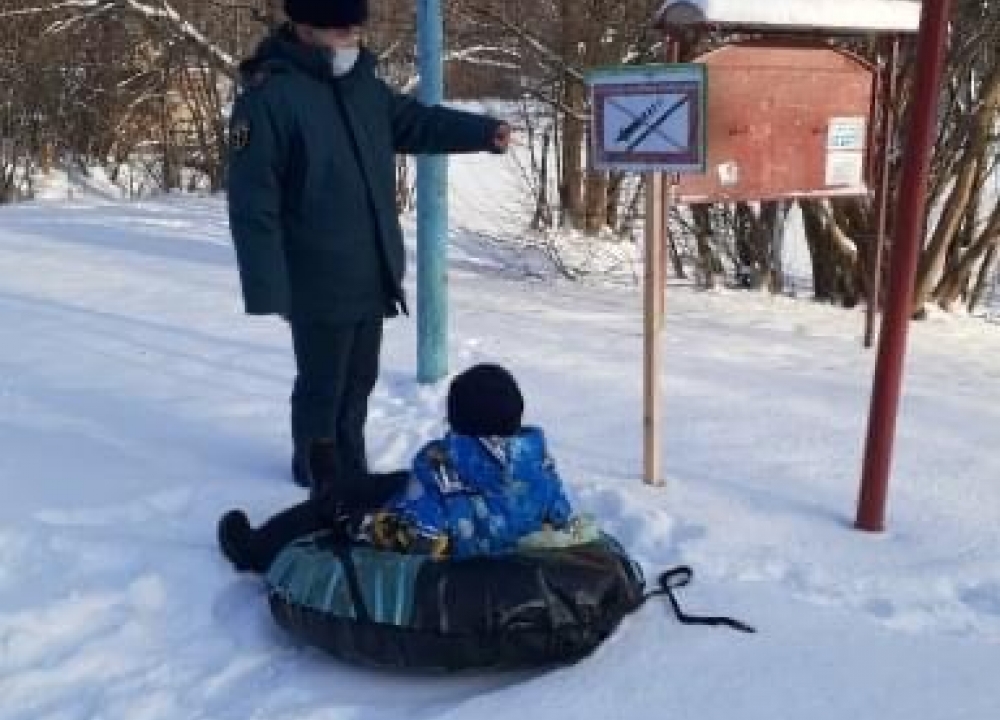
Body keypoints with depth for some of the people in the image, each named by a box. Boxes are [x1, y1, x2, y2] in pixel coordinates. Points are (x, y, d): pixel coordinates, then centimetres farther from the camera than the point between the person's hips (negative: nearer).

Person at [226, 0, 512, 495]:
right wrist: (268, 288, -20)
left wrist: (483, 132, 6)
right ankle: (319, 472, 30)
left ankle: (350, 471, 36)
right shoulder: (268, 96, -17)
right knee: (322, 385, 8)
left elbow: (416, 123, 21)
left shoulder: (363, 82, 6)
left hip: (371, 276, 7)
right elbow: (253, 203, -18)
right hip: (319, 283, -7)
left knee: (359, 380, 19)